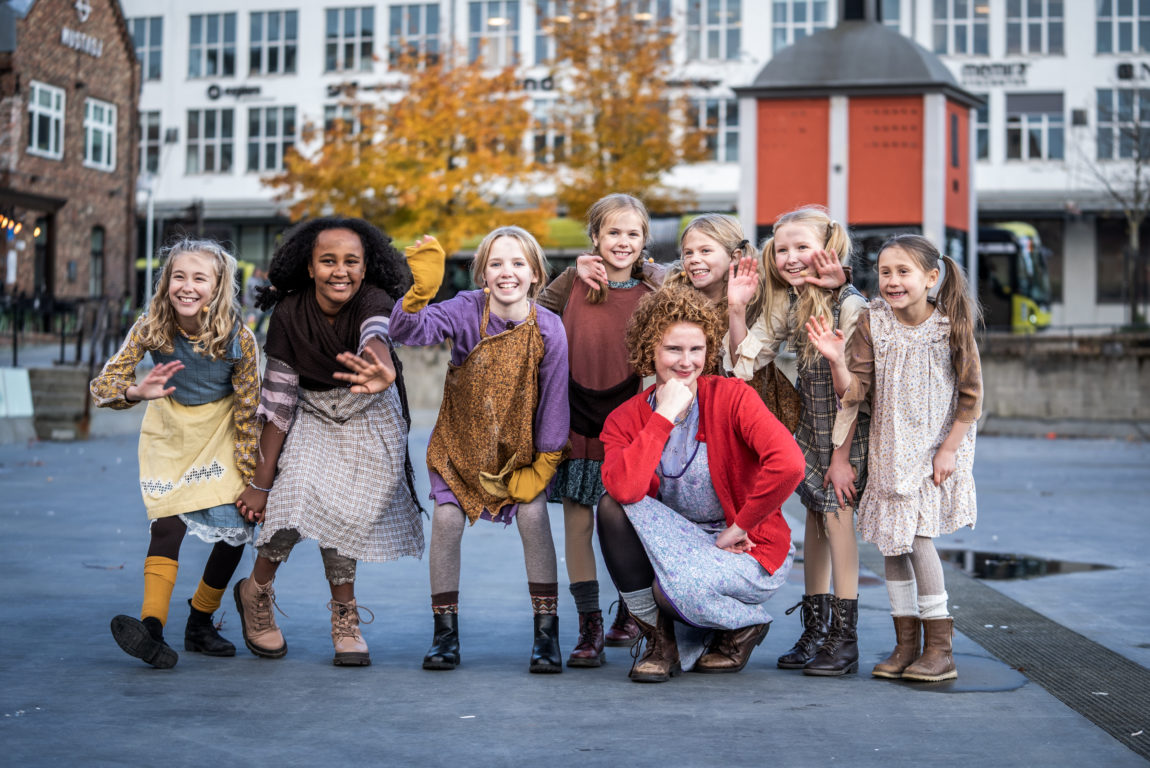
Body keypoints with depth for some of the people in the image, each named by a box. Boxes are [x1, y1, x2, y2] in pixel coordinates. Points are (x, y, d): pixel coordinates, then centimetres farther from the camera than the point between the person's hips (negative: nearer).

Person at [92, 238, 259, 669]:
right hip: (169, 431, 0)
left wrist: (252, 479, -12)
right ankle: (152, 626, -22)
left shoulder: (239, 339, -24)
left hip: (221, 433, 0)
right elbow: (103, 384, -23)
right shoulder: (150, 329, -20)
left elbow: (248, 412, -16)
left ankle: (200, 623, 17)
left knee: (235, 531, -4)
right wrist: (138, 391, -46)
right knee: (168, 524, -16)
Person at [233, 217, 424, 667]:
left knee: (347, 513, -9)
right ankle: (256, 591, 3)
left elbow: (377, 335, -52)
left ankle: (344, 621, 14)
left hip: (370, 416, 0)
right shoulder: (290, 314, -20)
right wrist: (260, 482, -15)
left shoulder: (373, 301, -26)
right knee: (298, 495, -22)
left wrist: (384, 370, -78)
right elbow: (279, 399, -16)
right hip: (313, 414, 0)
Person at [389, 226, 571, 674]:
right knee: (446, 520, -10)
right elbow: (407, 331, -36)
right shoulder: (466, 312, -20)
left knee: (533, 517, -12)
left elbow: (554, 397, -7)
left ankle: (547, 635, -1)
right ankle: (445, 635, 4)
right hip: (460, 441, 0)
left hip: (520, 447, 0)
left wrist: (545, 460, -4)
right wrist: (420, 293, -56)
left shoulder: (549, 329, -17)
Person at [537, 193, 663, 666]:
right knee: (578, 521, 0)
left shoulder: (655, 292, -2)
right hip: (576, 419, 1)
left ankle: (631, 612, 28)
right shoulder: (572, 283, -1)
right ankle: (589, 627, 7)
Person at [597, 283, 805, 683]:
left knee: (676, 585, -33)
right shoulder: (625, 420, -6)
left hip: (749, 550, -4)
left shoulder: (732, 396, -15)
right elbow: (625, 488, -27)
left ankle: (747, 624, 4)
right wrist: (664, 415, -24)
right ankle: (660, 642, -9)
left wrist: (740, 527, -20)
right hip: (674, 547, 4)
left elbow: (788, 464, -30)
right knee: (613, 505, -21)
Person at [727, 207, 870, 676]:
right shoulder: (784, 303, 2)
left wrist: (842, 456, -16)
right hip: (810, 425, 6)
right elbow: (744, 364, 2)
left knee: (836, 513, -11)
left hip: (848, 429, -6)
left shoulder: (850, 306, -19)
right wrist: (737, 310, -11)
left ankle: (844, 639, -4)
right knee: (814, 515, 9)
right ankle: (814, 629, 18)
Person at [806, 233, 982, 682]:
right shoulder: (872, 323, -5)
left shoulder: (952, 325, -11)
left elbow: (971, 397, -6)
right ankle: (906, 645, 16)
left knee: (918, 537, -12)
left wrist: (948, 450, -10)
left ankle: (940, 649, -3)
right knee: (891, 541, 4)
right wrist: (837, 361, -27)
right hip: (890, 452, 3)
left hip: (936, 450, -3)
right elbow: (854, 393, -9)